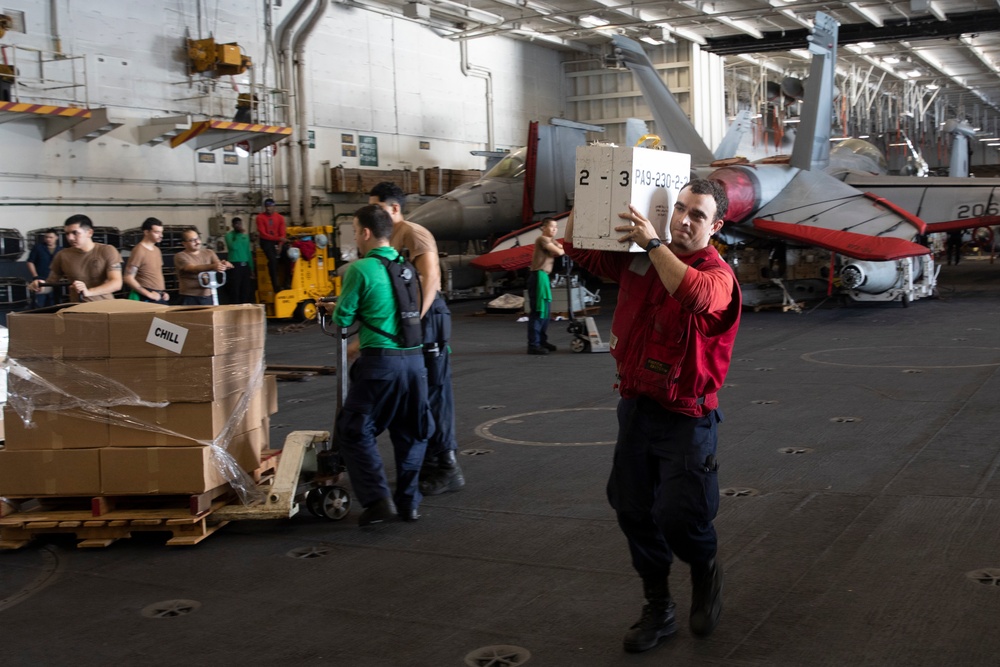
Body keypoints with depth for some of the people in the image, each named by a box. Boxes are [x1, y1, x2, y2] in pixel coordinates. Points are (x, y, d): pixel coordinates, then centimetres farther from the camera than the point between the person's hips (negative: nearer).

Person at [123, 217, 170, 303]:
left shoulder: (157, 250, 15)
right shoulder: (139, 250, -10)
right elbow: (128, 279, -16)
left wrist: (164, 292, 12)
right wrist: (149, 294, -16)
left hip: (161, 297, 8)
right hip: (147, 299, -8)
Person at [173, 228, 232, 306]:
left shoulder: (209, 253, 12)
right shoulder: (180, 256, -4)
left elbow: (219, 266, -2)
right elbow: (193, 269, -21)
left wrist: (224, 265, -28)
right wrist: (212, 266, -36)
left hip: (208, 296, 4)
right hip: (190, 298, -4)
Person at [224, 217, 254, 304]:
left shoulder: (245, 235, 14)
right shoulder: (229, 235, -3)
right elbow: (233, 246, -22)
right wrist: (241, 234, -18)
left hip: (245, 265, 6)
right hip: (234, 265, -6)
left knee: (246, 292, 6)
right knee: (235, 292, -8)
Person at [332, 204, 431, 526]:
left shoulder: (361, 269, -9)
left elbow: (342, 318, -4)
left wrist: (340, 304, 19)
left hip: (380, 362, -6)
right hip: (414, 357, 6)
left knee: (354, 431, 7)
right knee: (410, 433, 17)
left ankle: (378, 500, -1)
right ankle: (409, 502, 21)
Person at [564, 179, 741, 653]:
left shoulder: (718, 274, -13)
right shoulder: (639, 260, 4)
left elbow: (696, 295, -37)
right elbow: (578, 249, 12)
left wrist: (654, 243, -31)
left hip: (685, 418, -6)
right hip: (635, 407, 6)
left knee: (678, 515, -10)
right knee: (635, 514, 11)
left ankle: (706, 575, 26)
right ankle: (658, 611, 29)